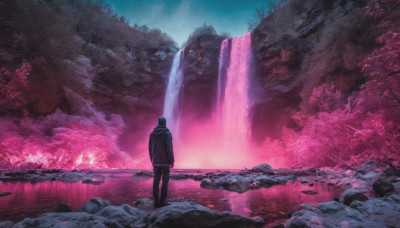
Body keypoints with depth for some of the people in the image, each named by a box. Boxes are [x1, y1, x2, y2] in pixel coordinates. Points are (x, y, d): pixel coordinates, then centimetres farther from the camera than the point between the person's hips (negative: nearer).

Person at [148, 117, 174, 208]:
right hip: (165, 161, -5)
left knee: (156, 180, 7)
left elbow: (150, 148, 9)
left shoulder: (152, 133, 6)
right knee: (165, 180, 4)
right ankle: (163, 200, 2)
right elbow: (169, 148, -17)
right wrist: (172, 161, -10)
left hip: (156, 161, 5)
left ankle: (156, 201, 9)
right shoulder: (167, 133, -10)